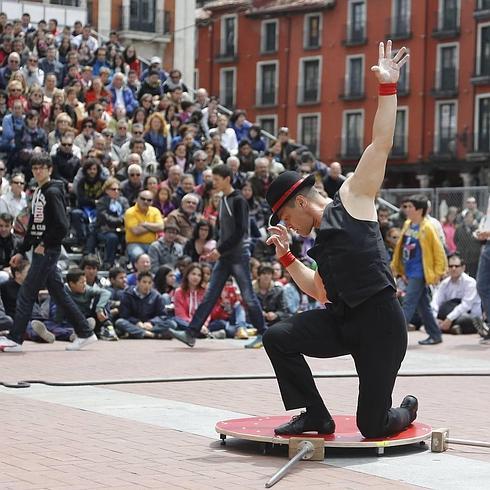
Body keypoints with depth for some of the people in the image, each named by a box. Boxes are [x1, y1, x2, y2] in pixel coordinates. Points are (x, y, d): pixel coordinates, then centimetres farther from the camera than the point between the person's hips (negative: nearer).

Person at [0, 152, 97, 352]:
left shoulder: (53, 192, -11)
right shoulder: (38, 193, 16)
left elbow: (62, 226, -19)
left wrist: (45, 245, -14)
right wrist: (21, 252, 18)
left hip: (48, 251, -9)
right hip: (40, 251, 9)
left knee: (26, 293, -8)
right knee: (58, 293, 11)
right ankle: (85, 333, 17)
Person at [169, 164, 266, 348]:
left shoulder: (238, 201, -11)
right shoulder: (223, 200, 13)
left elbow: (239, 232, -17)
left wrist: (220, 250, -16)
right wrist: (217, 251, 9)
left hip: (239, 255, -8)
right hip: (224, 257, 8)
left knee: (248, 296, -2)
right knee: (210, 295, 2)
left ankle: (263, 334, 9)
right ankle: (191, 334, -1)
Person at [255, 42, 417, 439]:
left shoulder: (352, 198, 0)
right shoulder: (323, 240, 21)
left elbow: (382, 143, -9)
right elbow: (320, 290, 28)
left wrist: (387, 87, -13)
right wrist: (286, 255, 21)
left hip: (380, 320, -7)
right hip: (341, 320, 7)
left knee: (373, 426, -4)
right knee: (278, 337, -13)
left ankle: (406, 411, 33)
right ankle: (315, 416, 3)